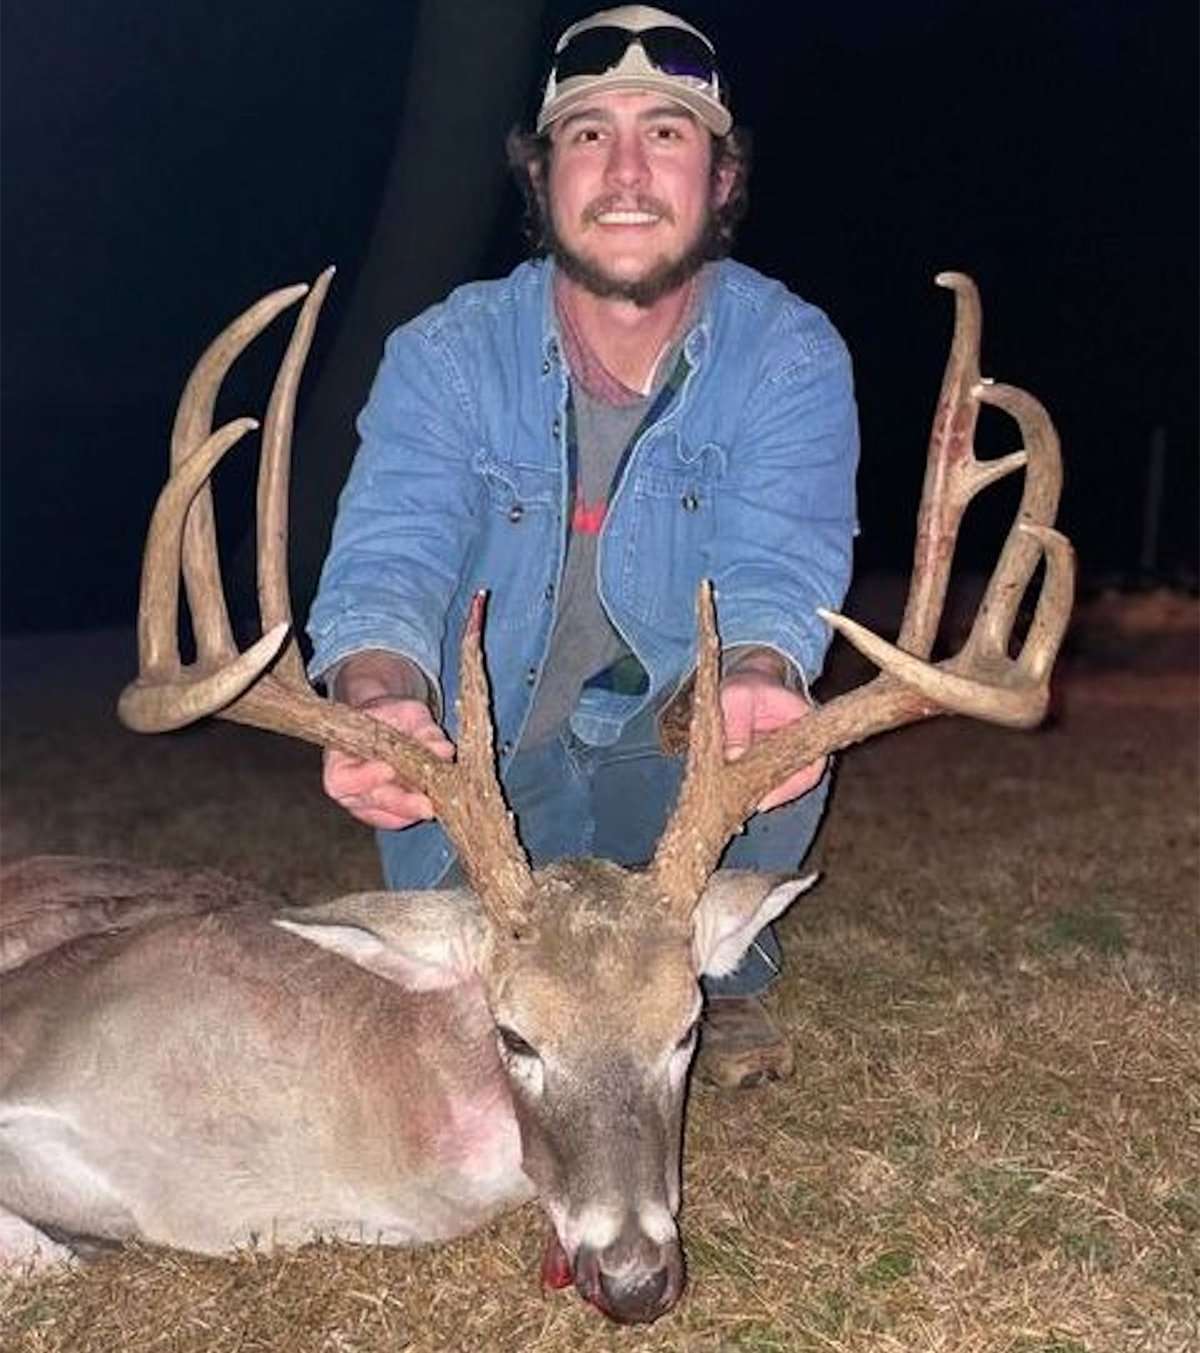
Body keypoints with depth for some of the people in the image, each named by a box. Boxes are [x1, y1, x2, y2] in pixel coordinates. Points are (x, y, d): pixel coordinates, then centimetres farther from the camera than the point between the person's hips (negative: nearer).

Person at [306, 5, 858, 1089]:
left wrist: (761, 677, -54)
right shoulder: (448, 356, -14)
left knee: (779, 717, -31)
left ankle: (724, 970, -1)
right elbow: (388, 558, -28)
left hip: (685, 762, 0)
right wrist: (380, 702, -52)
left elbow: (779, 559, -29)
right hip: (492, 764, 1)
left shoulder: (791, 356, -14)